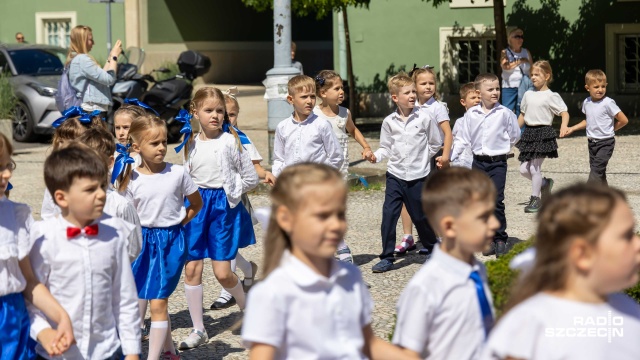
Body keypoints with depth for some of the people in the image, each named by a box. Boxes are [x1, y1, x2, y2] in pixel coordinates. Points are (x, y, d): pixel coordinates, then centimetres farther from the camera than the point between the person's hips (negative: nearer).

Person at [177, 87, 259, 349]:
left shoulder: (230, 141, -6)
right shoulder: (192, 144, 5)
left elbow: (251, 178, -2)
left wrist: (229, 192, -2)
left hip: (223, 207, -4)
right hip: (196, 206, 4)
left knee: (222, 272, -5)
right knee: (192, 269, 0)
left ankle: (247, 308, 25)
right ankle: (198, 330, 10)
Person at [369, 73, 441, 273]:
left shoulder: (425, 118, -4)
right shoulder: (389, 122, 0)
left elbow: (436, 143, 6)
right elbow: (386, 147, 7)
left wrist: (422, 158, 6)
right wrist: (376, 156, -11)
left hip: (418, 176, -1)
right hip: (395, 175, 2)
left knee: (420, 217, 8)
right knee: (389, 215, -6)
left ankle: (432, 250, 30)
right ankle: (387, 258, 2)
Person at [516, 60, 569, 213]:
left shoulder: (551, 96, -6)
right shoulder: (528, 95, 13)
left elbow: (564, 113, -10)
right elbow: (522, 115, 21)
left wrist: (564, 127, -28)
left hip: (544, 133, -6)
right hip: (529, 132, 6)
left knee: (534, 167, -7)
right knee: (524, 169, 3)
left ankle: (535, 199, 5)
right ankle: (545, 183, 27)